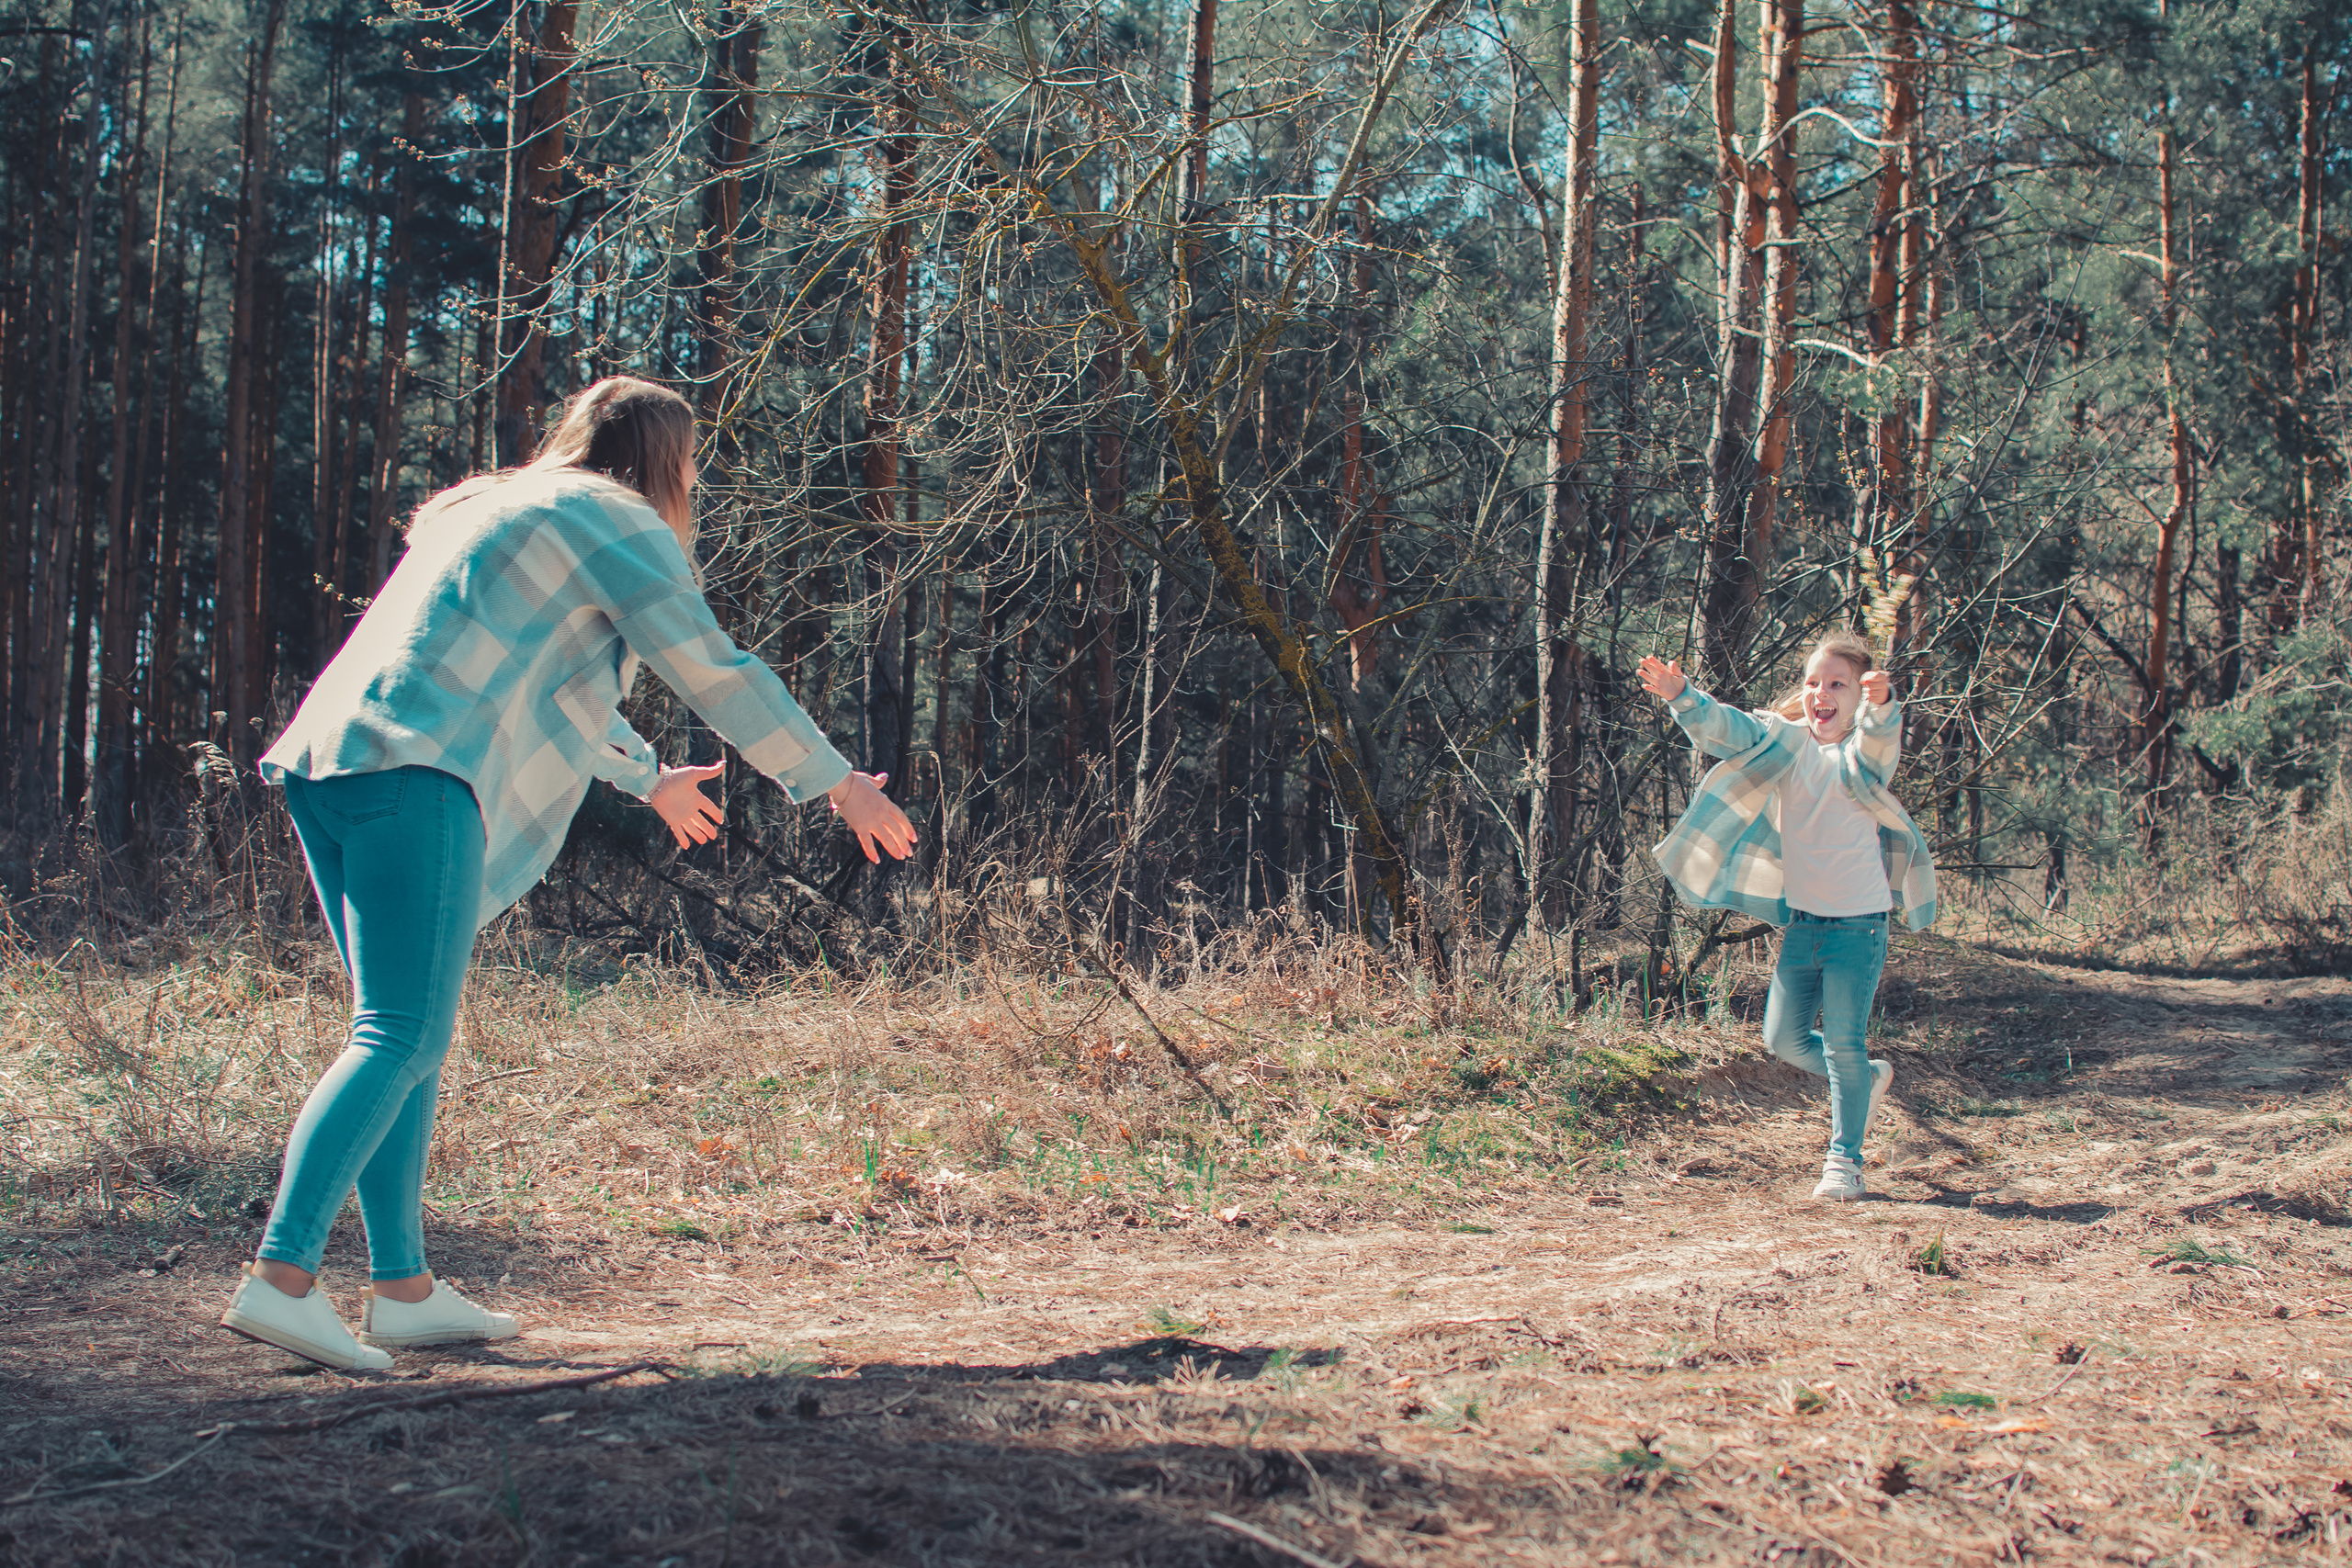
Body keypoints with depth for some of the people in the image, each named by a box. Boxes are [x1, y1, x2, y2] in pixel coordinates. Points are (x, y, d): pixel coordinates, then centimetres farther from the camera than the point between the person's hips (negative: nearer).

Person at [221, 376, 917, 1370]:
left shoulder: (498, 507, 31)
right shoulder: (617, 522, 3)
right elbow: (715, 673, 1)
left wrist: (648, 776, 54)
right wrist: (836, 782, 9)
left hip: (328, 762, 9)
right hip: (415, 772, -9)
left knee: (405, 1033, 11)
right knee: (403, 1037, -13)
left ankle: (402, 1289, 12)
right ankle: (279, 1278, -21)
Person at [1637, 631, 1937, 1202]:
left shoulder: (1865, 751, -8)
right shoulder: (1784, 741, 2)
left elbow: (1876, 738, -32)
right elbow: (1723, 727, -11)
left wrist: (1881, 705, -56)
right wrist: (1679, 697, -31)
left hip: (1858, 924, -5)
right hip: (1801, 920, 5)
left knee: (1843, 1044, -5)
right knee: (1785, 1038, 9)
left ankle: (1844, 1159, 11)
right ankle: (1867, 1080, 36)